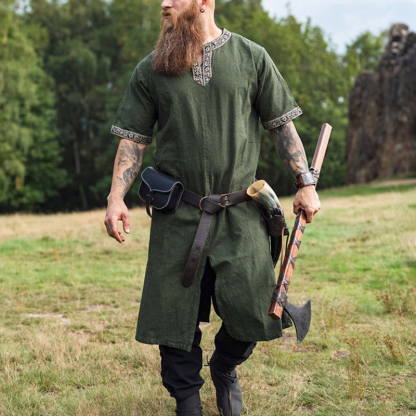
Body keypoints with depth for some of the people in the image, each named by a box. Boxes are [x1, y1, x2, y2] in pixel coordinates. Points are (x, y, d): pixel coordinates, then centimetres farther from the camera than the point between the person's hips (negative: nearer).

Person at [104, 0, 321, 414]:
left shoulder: (251, 57, 4)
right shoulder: (150, 70, 6)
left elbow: (282, 126, 7)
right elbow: (133, 139, 7)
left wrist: (306, 183, 1)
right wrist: (117, 197, -4)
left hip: (240, 212, -1)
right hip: (176, 214, 1)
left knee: (248, 306, -9)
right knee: (175, 314, 2)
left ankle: (225, 367, 25)